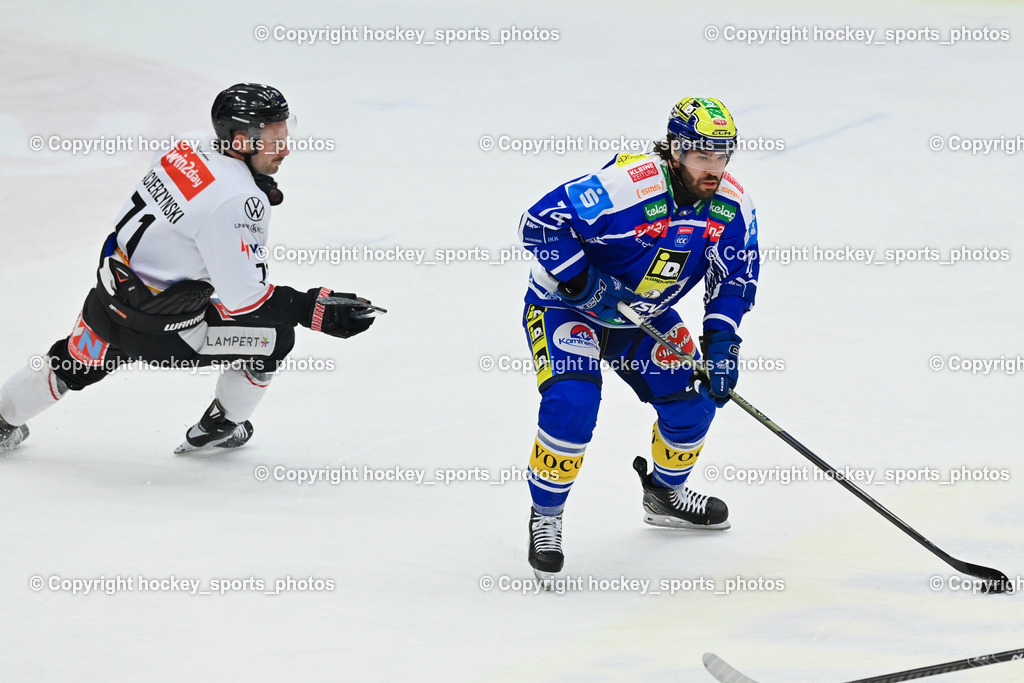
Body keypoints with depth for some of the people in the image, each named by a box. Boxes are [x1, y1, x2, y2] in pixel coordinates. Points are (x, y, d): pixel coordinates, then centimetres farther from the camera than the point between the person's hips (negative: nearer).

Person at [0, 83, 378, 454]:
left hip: (108, 296, 8)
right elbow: (242, 296, -26)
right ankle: (218, 429, 26)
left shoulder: (188, 150, -3)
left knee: (75, 364, 34)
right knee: (274, 336, 8)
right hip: (158, 331, -8)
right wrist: (314, 309, -22)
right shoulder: (237, 202, -27)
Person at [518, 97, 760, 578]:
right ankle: (545, 518, -7)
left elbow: (736, 276, 0)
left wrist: (721, 339, -13)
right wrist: (583, 282, -34)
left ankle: (665, 494, 35)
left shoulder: (731, 206, -14)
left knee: (693, 401, 5)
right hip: (565, 303, -7)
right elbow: (540, 223, -31)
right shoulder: (627, 185, -34)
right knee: (572, 401, -26)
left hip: (642, 316, 7)